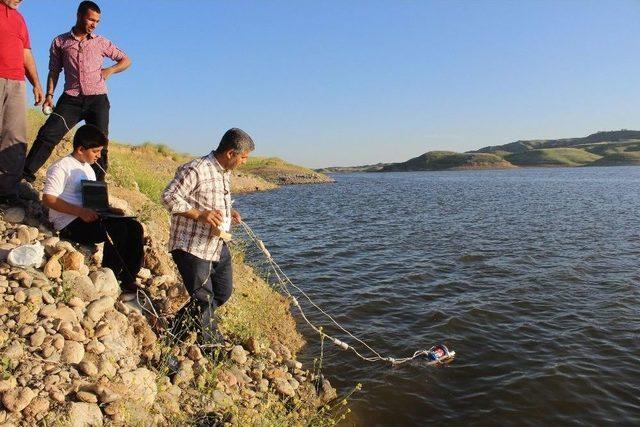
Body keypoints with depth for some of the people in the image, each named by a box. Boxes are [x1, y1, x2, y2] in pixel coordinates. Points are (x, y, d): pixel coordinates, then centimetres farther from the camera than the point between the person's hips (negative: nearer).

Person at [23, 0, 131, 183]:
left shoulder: (101, 43, 12)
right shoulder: (60, 42, 13)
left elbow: (126, 60, 17)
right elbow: (54, 71, 12)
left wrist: (109, 71, 1)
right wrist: (49, 95, 0)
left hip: (97, 99, 0)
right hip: (71, 99, 0)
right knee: (48, 133, -11)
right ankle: (26, 174, -5)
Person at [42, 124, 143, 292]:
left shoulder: (88, 169, 20)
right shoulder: (61, 167, -8)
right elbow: (48, 199, -18)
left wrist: (108, 209, 3)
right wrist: (81, 211, -27)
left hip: (89, 217, 9)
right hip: (70, 224, -9)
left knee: (134, 227, -7)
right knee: (118, 229, -27)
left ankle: (128, 279, -6)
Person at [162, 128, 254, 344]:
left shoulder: (225, 172, 9)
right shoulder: (195, 170, -21)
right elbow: (169, 197, -21)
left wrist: (228, 211, 6)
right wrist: (200, 214, -25)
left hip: (218, 244, 10)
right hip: (192, 247, -10)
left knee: (223, 292, 19)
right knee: (204, 299, 1)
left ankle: (180, 324, 35)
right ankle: (213, 345, 21)